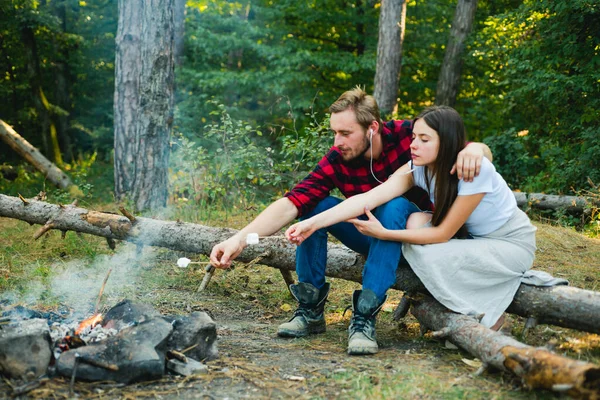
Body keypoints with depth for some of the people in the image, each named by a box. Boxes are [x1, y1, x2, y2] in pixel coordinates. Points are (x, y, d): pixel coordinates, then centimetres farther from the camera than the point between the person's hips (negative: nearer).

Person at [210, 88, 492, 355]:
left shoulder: (407, 135, -19)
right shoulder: (336, 161, -15)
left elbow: (484, 151, -16)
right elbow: (291, 203, -25)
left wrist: (473, 148, -42)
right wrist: (240, 239, -38)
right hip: (374, 235, 3)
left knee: (395, 205, -34)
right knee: (314, 205, -17)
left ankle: (365, 316, -36)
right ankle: (310, 308, -13)